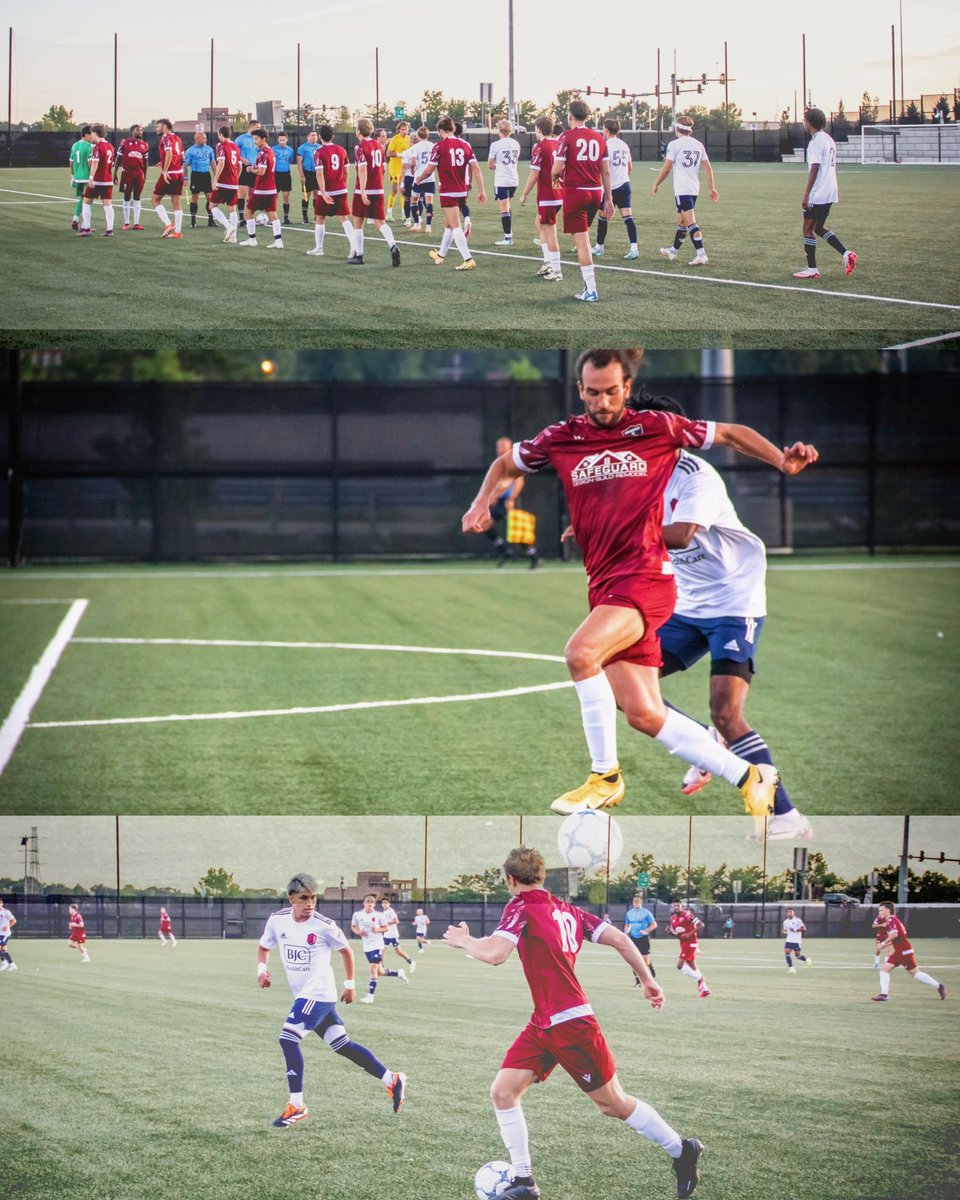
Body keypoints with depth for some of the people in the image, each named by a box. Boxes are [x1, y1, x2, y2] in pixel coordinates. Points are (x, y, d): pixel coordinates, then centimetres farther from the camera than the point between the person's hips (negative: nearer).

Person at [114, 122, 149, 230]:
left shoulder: (144, 145, 8)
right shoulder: (125, 143, -1)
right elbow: (118, 159, 2)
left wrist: (145, 176, 13)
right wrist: (115, 174, 0)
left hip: (139, 174, 3)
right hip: (127, 173, -3)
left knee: (137, 198, 4)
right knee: (127, 198, 3)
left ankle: (136, 223, 7)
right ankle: (126, 223, 8)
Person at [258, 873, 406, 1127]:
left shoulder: (324, 926, -12)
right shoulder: (277, 920, 1)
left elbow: (345, 950, 5)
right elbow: (264, 947, 17)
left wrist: (350, 984, 9)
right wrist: (262, 969, -2)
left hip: (319, 993, -6)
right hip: (304, 996, 6)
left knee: (288, 1038, -18)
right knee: (341, 1044, 10)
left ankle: (296, 1105, -12)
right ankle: (392, 1080, 22)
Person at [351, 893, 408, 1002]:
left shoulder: (378, 915, -6)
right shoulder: (357, 915, -1)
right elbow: (353, 926, 13)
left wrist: (378, 930, -17)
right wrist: (358, 932, -9)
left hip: (377, 945, -4)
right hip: (367, 947, 4)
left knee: (373, 969, -12)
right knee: (379, 972, 10)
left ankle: (370, 995, -7)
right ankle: (398, 973, 36)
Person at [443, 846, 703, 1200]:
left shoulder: (522, 907, -13)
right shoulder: (566, 910, 10)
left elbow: (495, 953, -26)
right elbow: (619, 939, 6)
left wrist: (463, 940, -7)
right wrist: (648, 980, 14)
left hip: (571, 1024, -9)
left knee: (613, 1104, 5)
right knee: (503, 1092, 1)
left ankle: (682, 1150, 21)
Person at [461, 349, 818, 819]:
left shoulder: (656, 427, 1)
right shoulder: (561, 438, 9)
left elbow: (730, 434, 12)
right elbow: (505, 464, 26)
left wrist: (782, 461, -3)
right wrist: (482, 503, 8)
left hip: (645, 577, -5)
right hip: (604, 584, 5)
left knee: (581, 653, -30)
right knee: (644, 715, 3)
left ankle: (605, 776, -14)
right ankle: (749, 777, 17)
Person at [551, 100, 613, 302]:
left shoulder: (567, 137, -8)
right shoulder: (599, 138, 7)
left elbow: (557, 169, -10)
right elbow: (606, 172, 9)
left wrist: (555, 177, 14)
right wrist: (608, 200, 15)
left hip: (575, 193, -5)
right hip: (596, 192, 5)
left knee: (582, 241, -4)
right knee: (583, 237, 21)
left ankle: (591, 291, -7)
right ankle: (588, 283, 20)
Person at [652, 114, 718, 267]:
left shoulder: (674, 144, -8)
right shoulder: (698, 145, 10)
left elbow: (666, 168, -8)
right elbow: (708, 167, 9)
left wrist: (656, 184, 6)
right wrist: (712, 188, 14)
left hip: (682, 189, -7)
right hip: (694, 188, 7)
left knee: (690, 222, -13)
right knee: (681, 221, 20)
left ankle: (701, 254, -23)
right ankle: (674, 251, 35)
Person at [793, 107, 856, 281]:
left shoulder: (816, 141, -15)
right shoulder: (829, 139, 13)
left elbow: (814, 169, -20)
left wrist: (806, 195, -19)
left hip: (818, 194, -9)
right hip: (830, 193, 9)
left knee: (808, 228, 0)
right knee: (819, 228, 18)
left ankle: (811, 269, 1)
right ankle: (846, 254, 5)